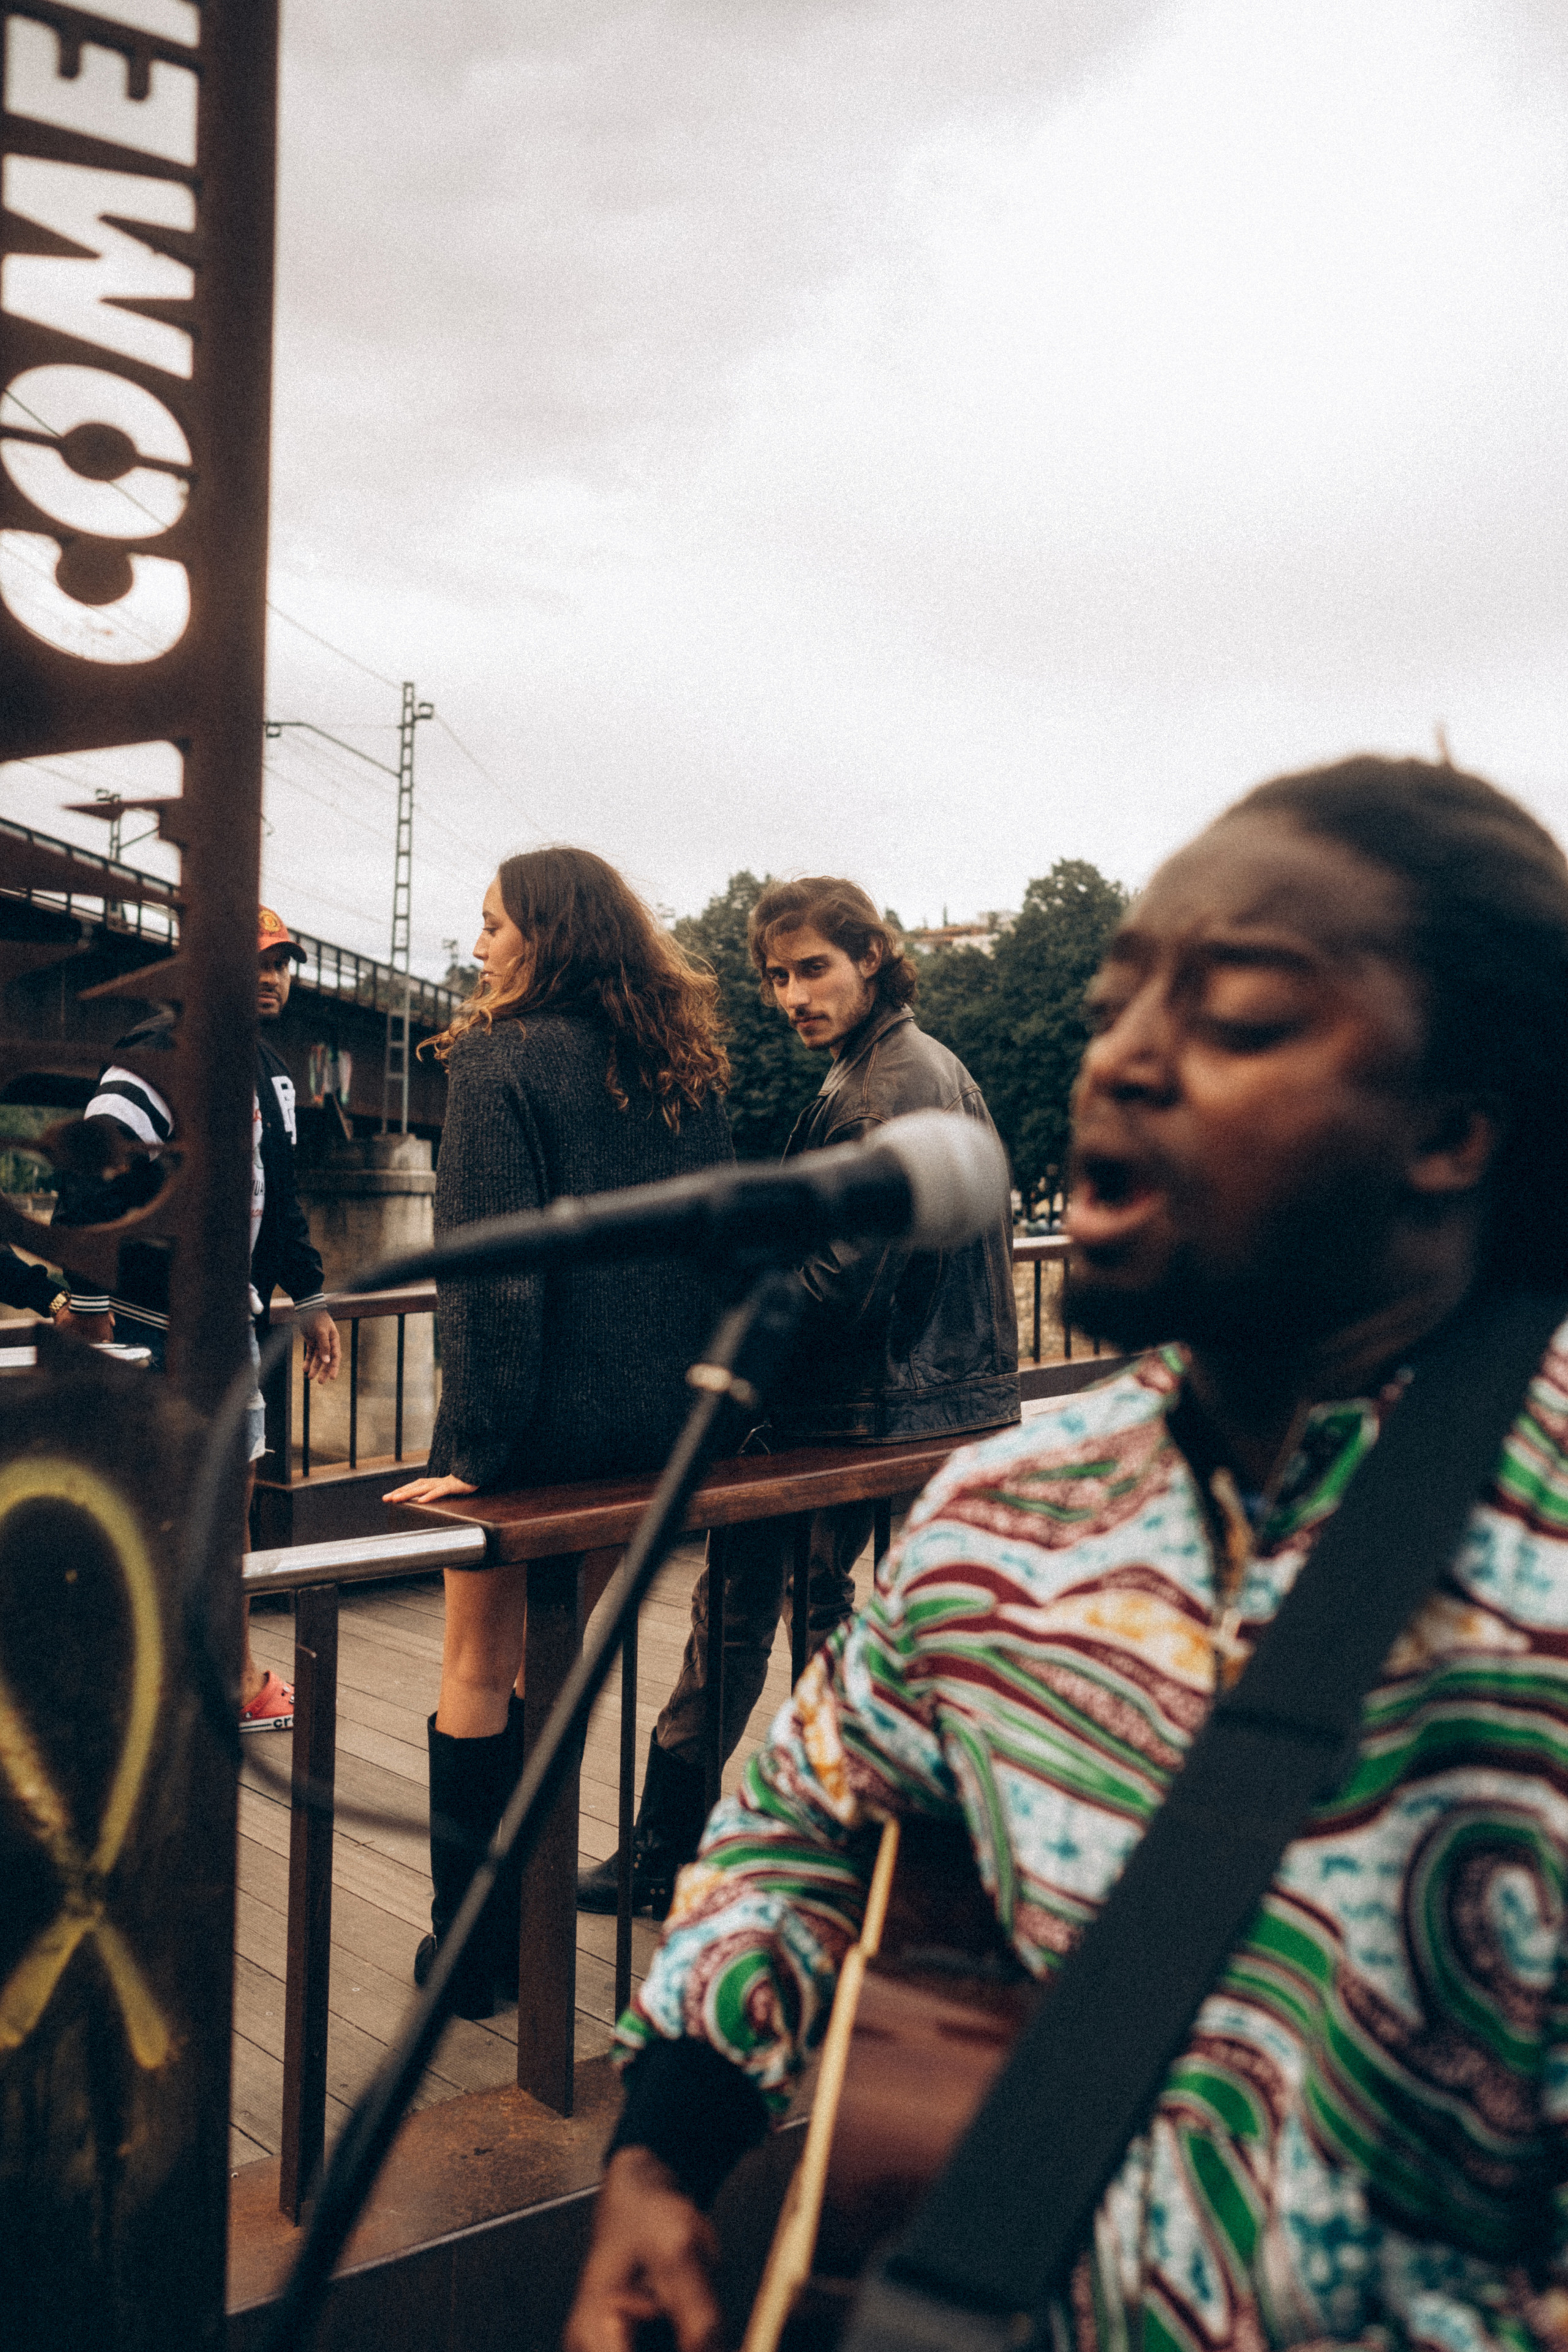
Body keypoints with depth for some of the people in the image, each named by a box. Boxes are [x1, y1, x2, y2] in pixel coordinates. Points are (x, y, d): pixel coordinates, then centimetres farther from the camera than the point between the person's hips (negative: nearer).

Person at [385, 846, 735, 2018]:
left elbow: (493, 1267, -18)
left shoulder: (503, 1058, -13)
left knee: (479, 1669, 10)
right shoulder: (686, 1068, 6)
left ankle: (472, 1946, 21)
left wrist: (474, 1444, -15)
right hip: (652, 1424, 6)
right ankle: (529, 1923, 34)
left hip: (536, 1417, -6)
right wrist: (692, 1400, 16)